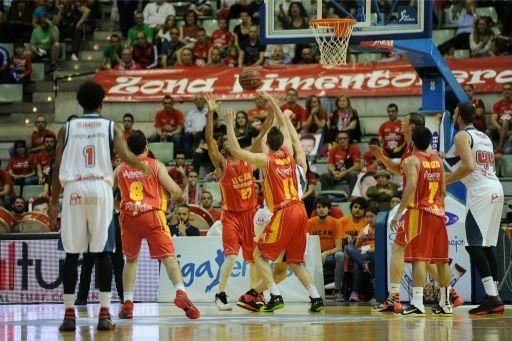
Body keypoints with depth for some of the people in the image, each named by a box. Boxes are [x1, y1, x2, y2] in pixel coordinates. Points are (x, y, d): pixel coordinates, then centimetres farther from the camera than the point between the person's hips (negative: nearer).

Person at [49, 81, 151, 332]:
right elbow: (126, 156, -2)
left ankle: (69, 314, 1)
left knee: (72, 253, 5)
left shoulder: (67, 128, 13)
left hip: (73, 190, 1)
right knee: (102, 252, 2)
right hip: (100, 189, -1)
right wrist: (143, 167, 19)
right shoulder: (111, 127, 10)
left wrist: (54, 201, 11)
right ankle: (104, 314, -3)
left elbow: (57, 168, 8)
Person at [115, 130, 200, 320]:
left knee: (131, 260, 20)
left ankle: (127, 303, 10)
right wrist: (180, 196, 22)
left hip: (129, 217, 3)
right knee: (168, 256, -7)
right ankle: (180, 292, -30)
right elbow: (174, 189, -1)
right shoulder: (156, 165, 6)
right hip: (152, 215, -3)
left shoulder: (121, 169, 14)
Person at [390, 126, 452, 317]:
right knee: (441, 259, 11)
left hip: (419, 211, -6)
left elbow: (411, 186, -19)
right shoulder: (438, 161, 13)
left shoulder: (412, 161, -6)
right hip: (438, 211, 6)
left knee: (418, 257, -11)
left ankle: (417, 303, -19)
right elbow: (444, 191, 16)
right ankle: (445, 304, 17)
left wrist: (399, 212, -19)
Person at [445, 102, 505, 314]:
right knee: (487, 245, 12)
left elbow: (469, 166, -19)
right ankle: (495, 298, 10)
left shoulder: (462, 136, -5)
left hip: (480, 192, -9)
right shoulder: (484, 137, 22)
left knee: (475, 245, -10)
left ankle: (492, 297, -19)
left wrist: (445, 180, -8)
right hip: (496, 189, 9)